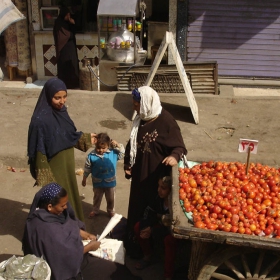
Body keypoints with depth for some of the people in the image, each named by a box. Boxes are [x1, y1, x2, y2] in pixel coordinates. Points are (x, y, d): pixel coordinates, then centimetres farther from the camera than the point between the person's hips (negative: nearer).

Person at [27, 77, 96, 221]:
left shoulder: (61, 111, -4)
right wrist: (44, 178, -20)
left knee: (70, 197, 24)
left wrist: (87, 138, 19)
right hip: (53, 169, -8)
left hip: (66, 165, 8)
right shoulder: (41, 120, -27)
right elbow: (39, 152, -23)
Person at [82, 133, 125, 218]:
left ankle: (111, 211, 45)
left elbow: (122, 153, -4)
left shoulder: (113, 153, -15)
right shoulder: (91, 156, -18)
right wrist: (84, 179, 3)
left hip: (110, 182, 1)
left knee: (111, 199, 20)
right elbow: (87, 169, -7)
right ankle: (95, 211, 47)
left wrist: (117, 145, -19)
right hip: (98, 183, 0)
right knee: (97, 198, 23)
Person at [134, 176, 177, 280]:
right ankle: (147, 256, 16)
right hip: (162, 225, 7)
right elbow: (149, 213, -4)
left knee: (169, 239, -39)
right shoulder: (159, 198, -12)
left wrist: (153, 232, -28)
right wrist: (145, 228, -23)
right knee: (138, 227, -4)